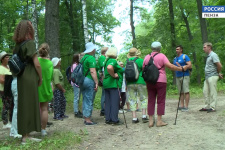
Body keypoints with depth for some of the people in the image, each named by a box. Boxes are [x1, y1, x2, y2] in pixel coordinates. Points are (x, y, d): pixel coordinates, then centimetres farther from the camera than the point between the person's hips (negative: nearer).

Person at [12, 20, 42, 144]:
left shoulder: (17, 45, 12)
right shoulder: (30, 43, -11)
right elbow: (37, 64, -14)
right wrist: (41, 78, -2)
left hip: (21, 79, 7)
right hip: (30, 79, -7)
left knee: (23, 106, 11)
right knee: (30, 106, -1)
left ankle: (25, 135, 18)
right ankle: (26, 136, 5)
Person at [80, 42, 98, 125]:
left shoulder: (83, 58, 15)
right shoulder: (91, 58, -12)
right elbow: (92, 71, -19)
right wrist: (96, 82, -18)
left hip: (82, 81, 9)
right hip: (89, 81, -9)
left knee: (85, 100, 14)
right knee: (89, 101, -3)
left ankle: (85, 118, 21)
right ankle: (88, 120, 1)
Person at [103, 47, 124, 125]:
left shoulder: (107, 61, 16)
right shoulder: (113, 61, -13)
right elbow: (109, 68, -34)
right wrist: (114, 75, -20)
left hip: (106, 83, 9)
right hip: (114, 84, -9)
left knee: (107, 103, 10)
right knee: (115, 103, -3)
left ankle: (108, 119, 14)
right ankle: (114, 120, 0)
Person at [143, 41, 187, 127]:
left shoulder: (147, 57, 8)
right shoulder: (161, 56, -4)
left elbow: (143, 68, 11)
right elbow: (170, 66, -14)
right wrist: (182, 69, -7)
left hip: (149, 82, 4)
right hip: (160, 81, -4)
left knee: (151, 101, 7)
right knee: (161, 101, 3)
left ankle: (151, 121, 7)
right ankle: (159, 121, 3)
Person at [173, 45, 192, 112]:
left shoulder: (185, 56, -1)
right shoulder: (175, 58, 19)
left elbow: (190, 66, -10)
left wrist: (181, 67, -16)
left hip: (185, 76, -6)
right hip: (177, 76, 7)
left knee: (186, 91, -7)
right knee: (181, 92, 6)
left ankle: (186, 106, -6)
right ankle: (181, 105, 9)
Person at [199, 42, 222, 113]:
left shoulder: (213, 55, -11)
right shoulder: (208, 56, 18)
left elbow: (219, 66, -17)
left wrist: (218, 73, -1)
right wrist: (218, 73, 16)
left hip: (212, 77, -10)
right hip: (207, 77, 10)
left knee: (212, 93, -4)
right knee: (205, 91, 10)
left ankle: (213, 107, 2)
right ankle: (207, 106, 18)